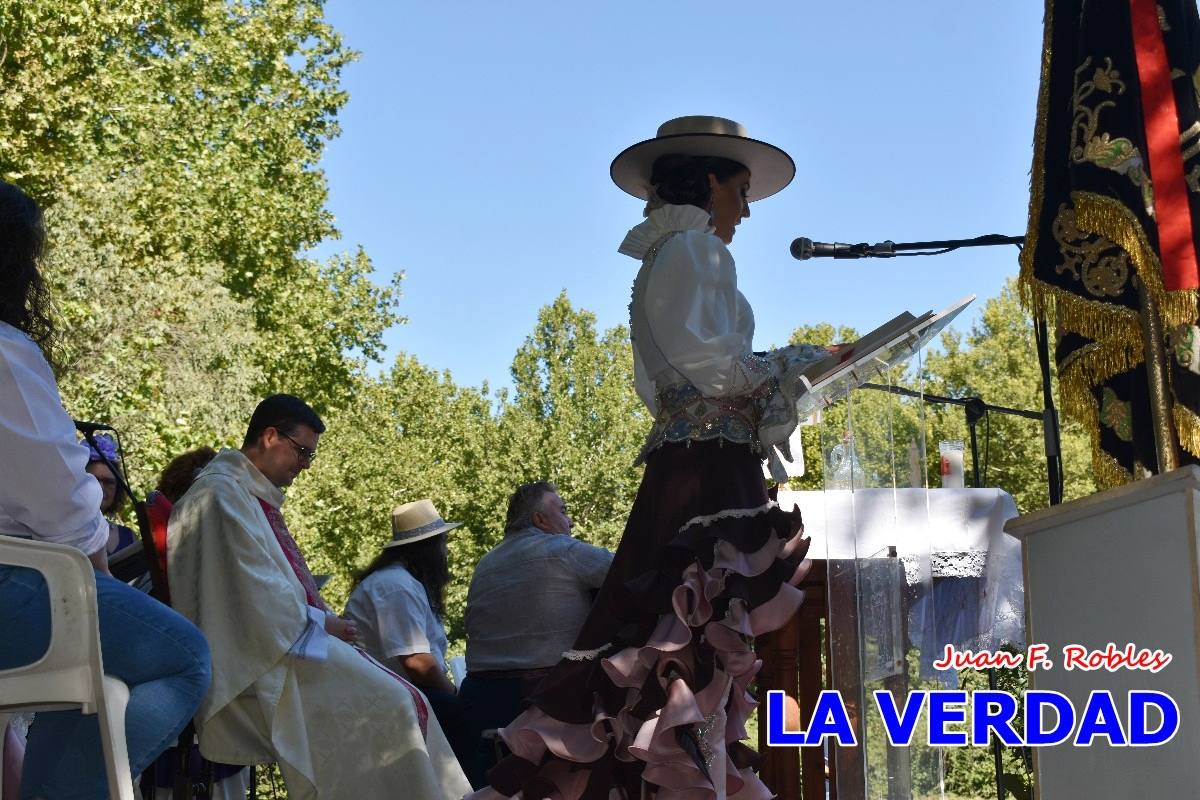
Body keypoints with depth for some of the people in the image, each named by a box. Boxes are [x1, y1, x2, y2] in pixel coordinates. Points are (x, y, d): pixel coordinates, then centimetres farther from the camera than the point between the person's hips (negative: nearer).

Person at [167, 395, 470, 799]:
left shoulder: (252, 493, 18)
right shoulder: (222, 493, -13)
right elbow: (255, 595, -19)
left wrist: (321, 617, 4)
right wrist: (321, 622, -9)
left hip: (287, 639, 10)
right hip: (263, 661, -10)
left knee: (397, 700, 1)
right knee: (390, 704, -19)